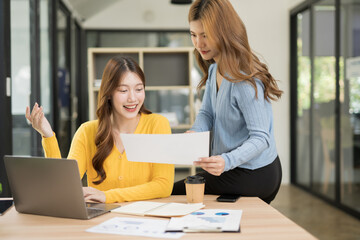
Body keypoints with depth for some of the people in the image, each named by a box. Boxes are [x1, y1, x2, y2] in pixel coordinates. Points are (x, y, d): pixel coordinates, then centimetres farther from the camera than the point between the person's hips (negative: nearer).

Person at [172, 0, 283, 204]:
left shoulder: (245, 80, -27)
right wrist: (194, 132, -16)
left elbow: (260, 137, -27)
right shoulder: (214, 69, 4)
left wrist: (227, 161, -43)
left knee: (173, 195, -5)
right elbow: (207, 113, 7)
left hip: (254, 177, -10)